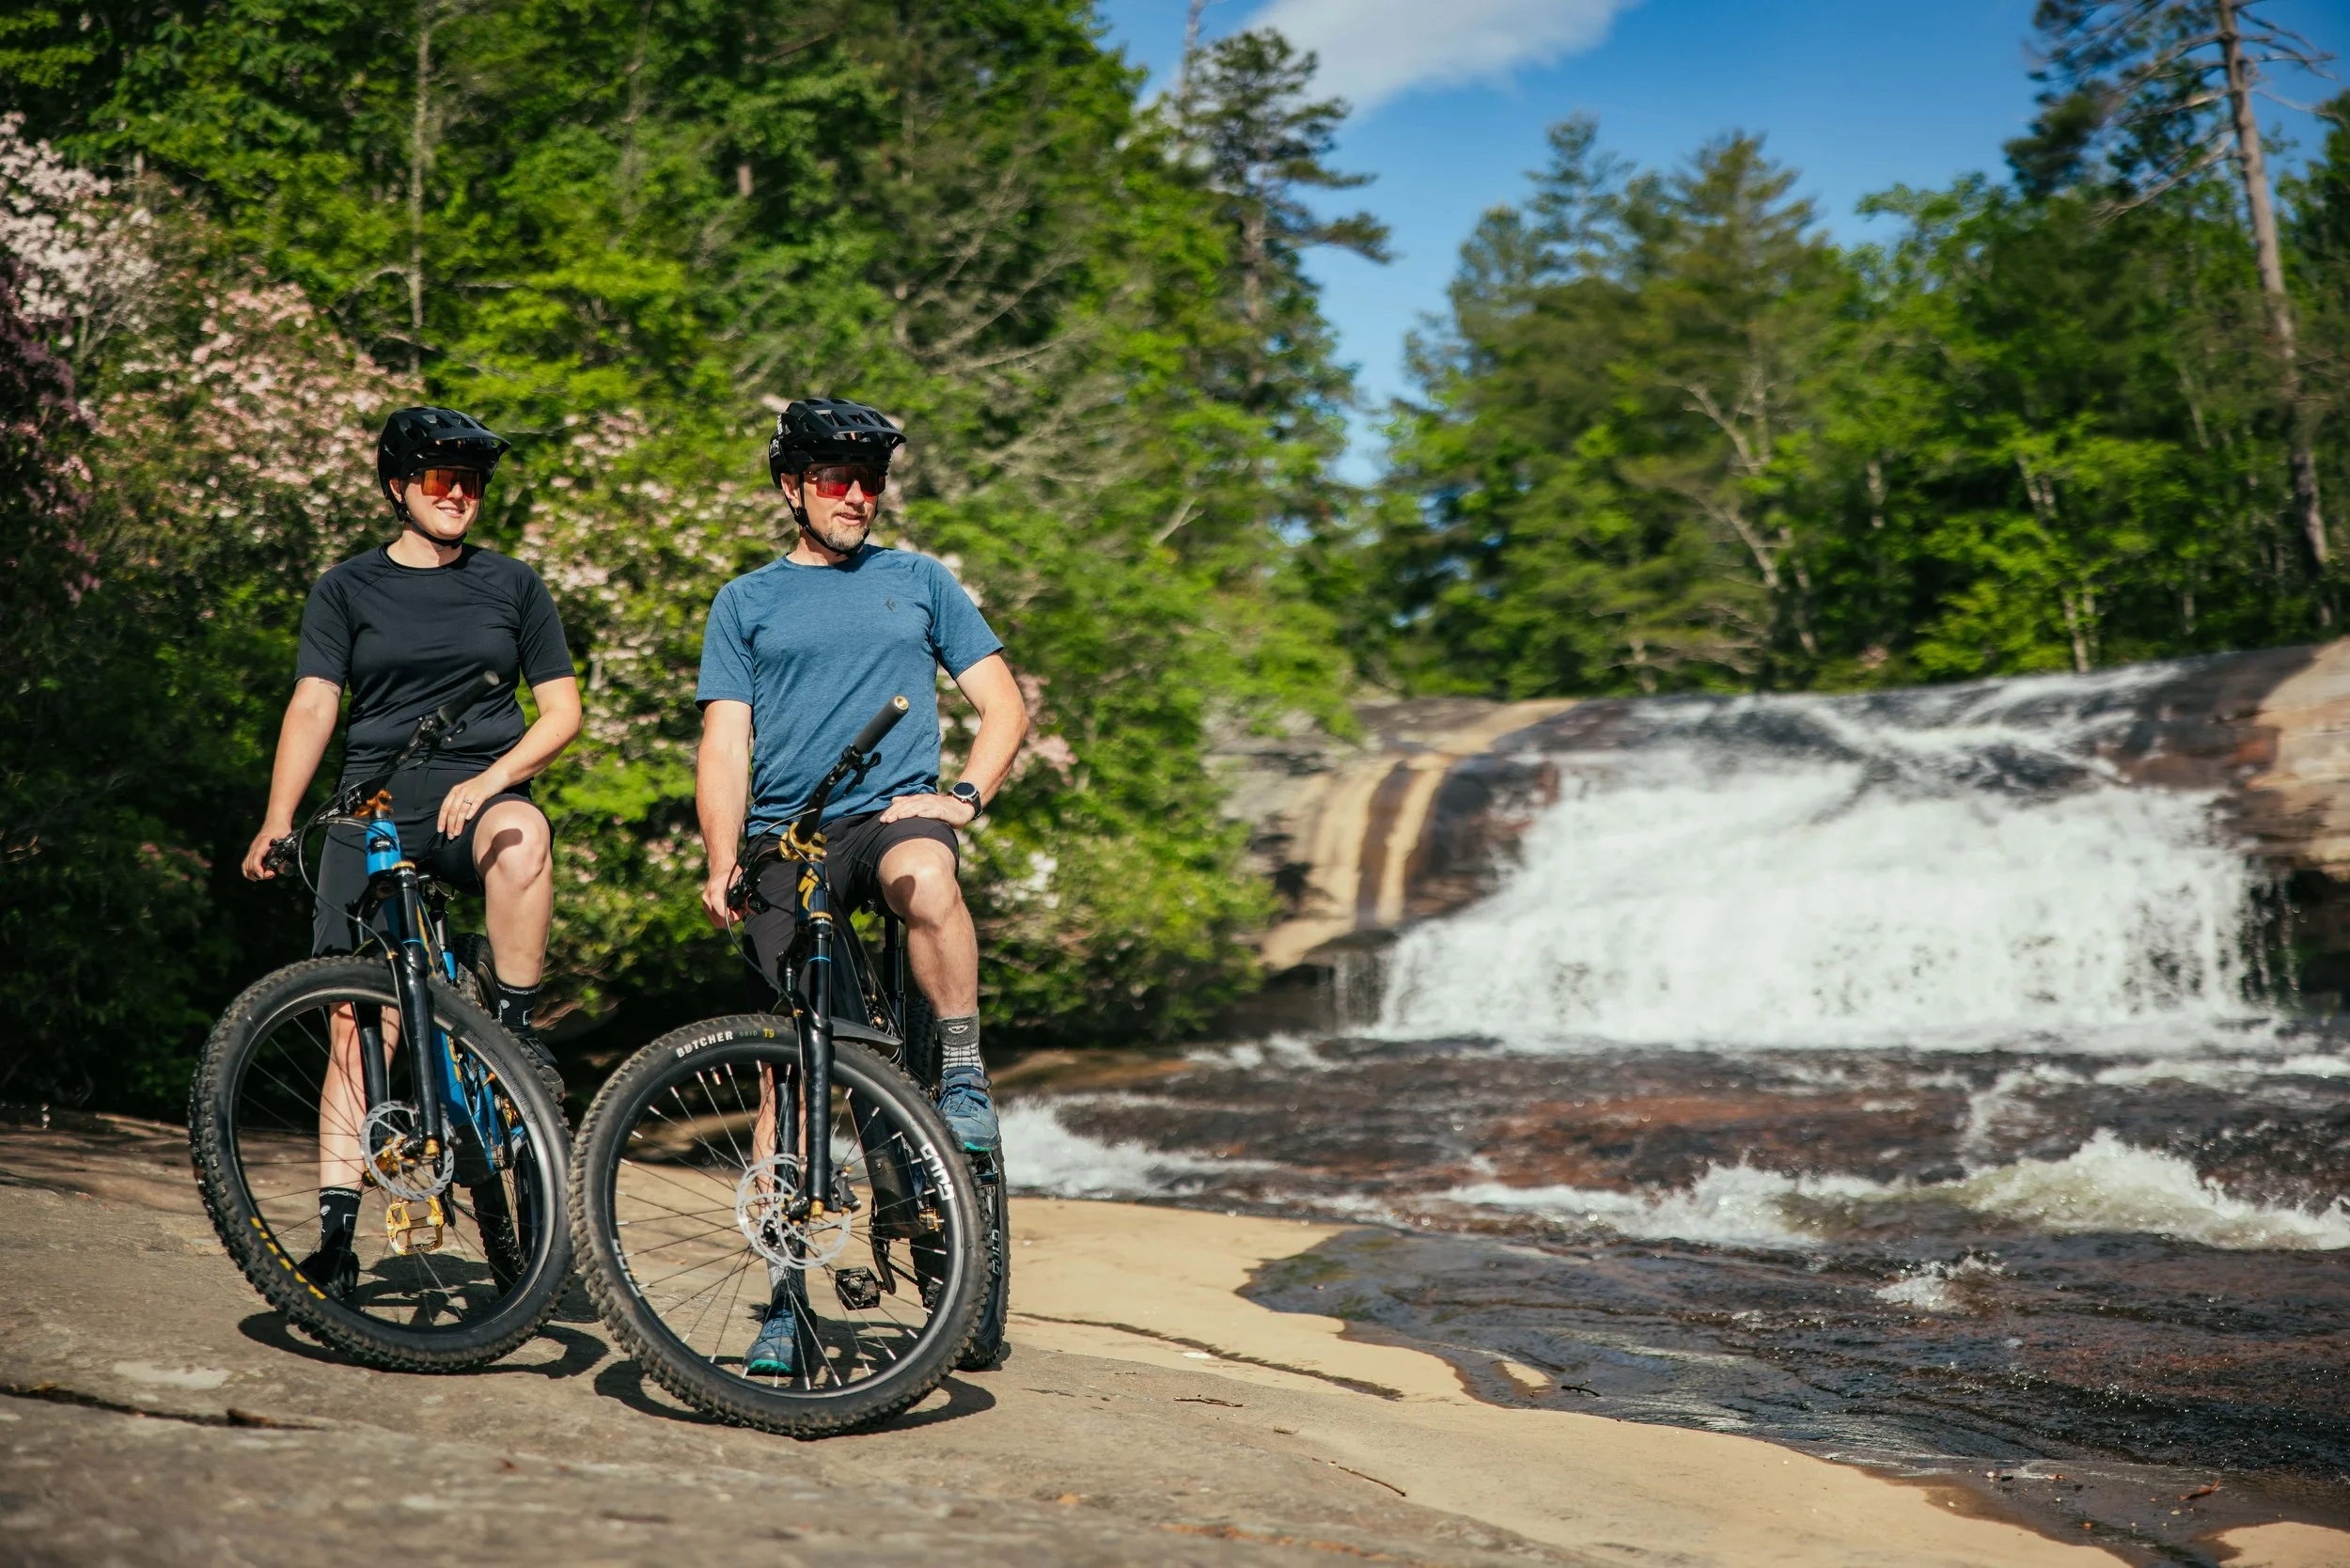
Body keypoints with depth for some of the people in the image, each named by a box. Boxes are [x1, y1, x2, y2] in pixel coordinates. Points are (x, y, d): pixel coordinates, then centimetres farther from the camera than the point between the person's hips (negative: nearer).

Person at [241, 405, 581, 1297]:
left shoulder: (512, 585, 13)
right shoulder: (348, 590, 11)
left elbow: (561, 708, 9)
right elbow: (314, 705, 1)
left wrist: (491, 778, -10)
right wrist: (277, 821, -14)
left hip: (478, 797, 0)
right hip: (372, 815, 0)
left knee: (521, 836, -38)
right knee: (358, 1023, -5)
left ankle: (514, 1025, -20)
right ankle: (336, 1235, 1)